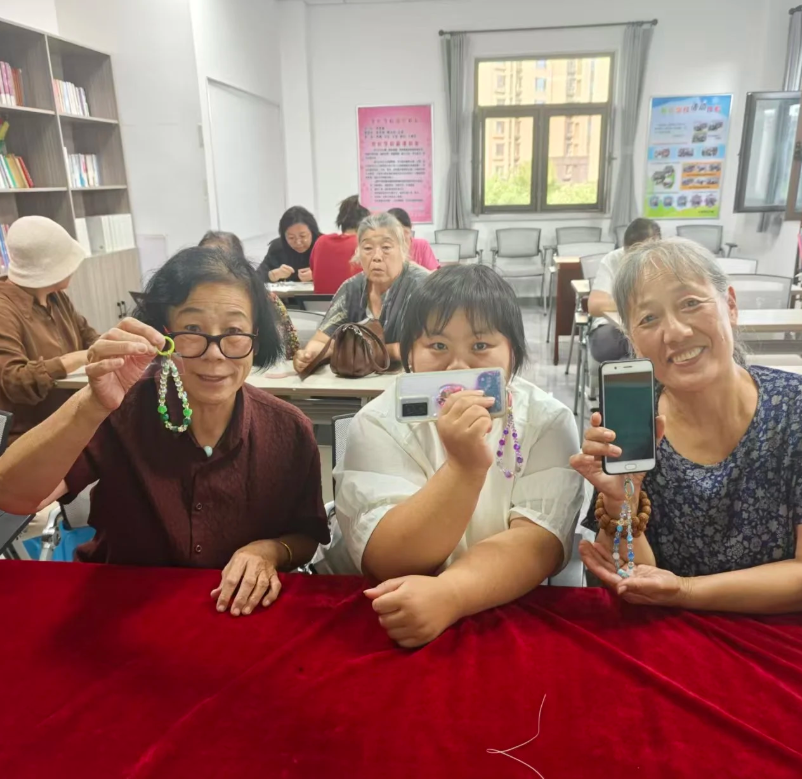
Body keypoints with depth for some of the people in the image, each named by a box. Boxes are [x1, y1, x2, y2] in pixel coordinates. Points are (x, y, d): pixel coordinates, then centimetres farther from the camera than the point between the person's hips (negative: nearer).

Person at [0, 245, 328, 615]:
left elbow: (307, 537, 2)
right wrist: (93, 406, -39)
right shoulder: (126, 411, -14)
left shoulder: (288, 431, -11)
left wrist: (271, 550, -19)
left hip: (239, 617, 1)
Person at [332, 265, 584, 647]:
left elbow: (539, 541, -16)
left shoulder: (548, 421, -6)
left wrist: (447, 595, -31)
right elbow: (385, 564, -17)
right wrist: (464, 467, -29)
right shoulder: (379, 423, -9)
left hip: (521, 613, 1)